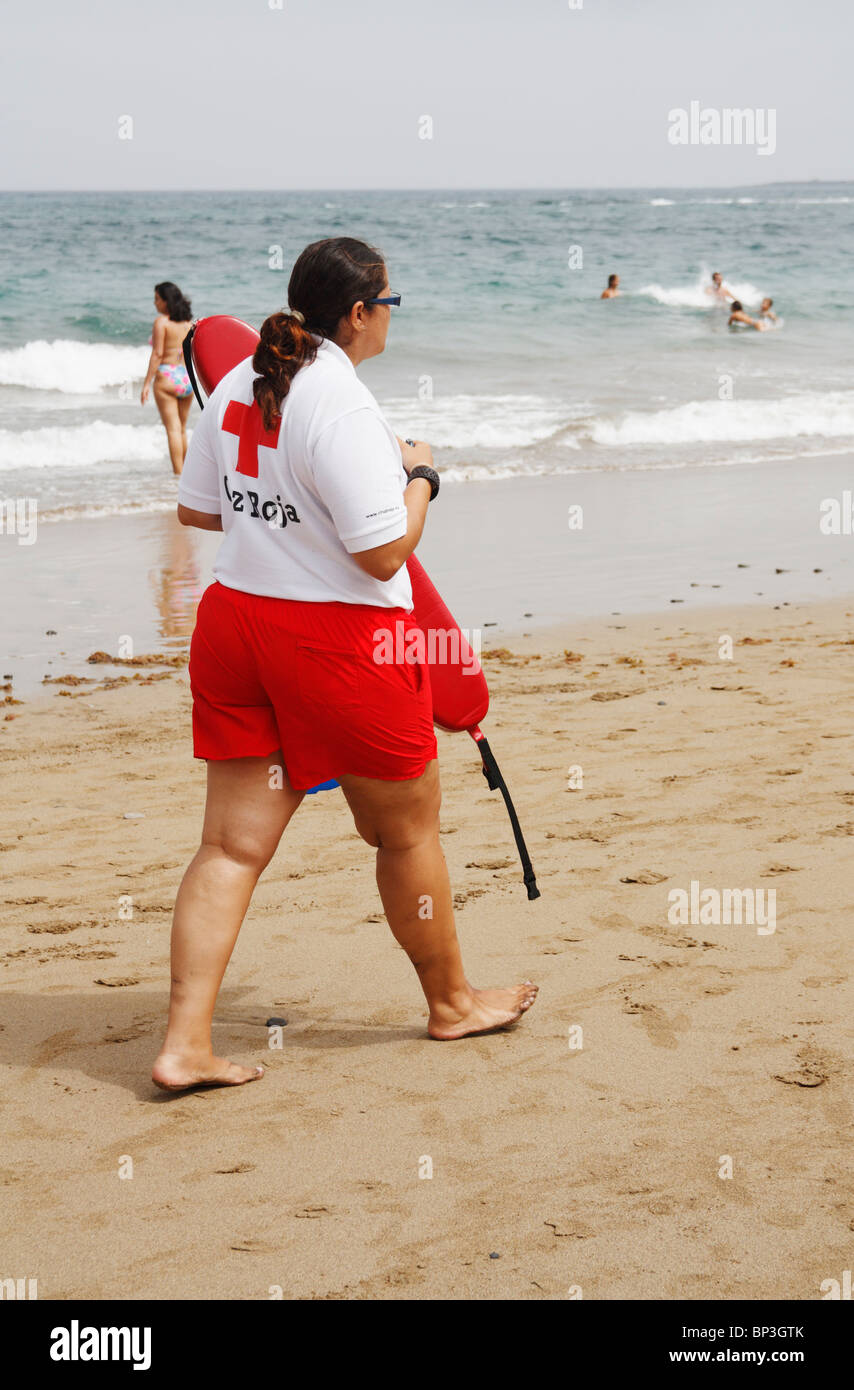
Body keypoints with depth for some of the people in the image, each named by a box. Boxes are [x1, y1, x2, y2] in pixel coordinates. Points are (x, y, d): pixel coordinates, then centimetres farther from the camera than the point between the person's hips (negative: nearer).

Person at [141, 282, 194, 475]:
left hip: (167, 376, -6)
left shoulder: (161, 322, -9)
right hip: (187, 377, 6)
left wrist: (147, 383, -12)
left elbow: (157, 353, -14)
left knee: (173, 429, -5)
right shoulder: (188, 322, 9)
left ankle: (178, 473, -8)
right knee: (182, 429, 16)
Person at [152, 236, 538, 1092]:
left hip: (235, 617, 7)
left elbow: (196, 510, 14)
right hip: (337, 638, -7)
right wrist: (419, 475, -4)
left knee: (233, 843, 8)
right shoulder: (343, 406, -20)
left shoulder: (238, 385, 5)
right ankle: (450, 1002, 32)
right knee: (407, 830, 14)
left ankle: (185, 1043, 3)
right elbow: (382, 554, -20)